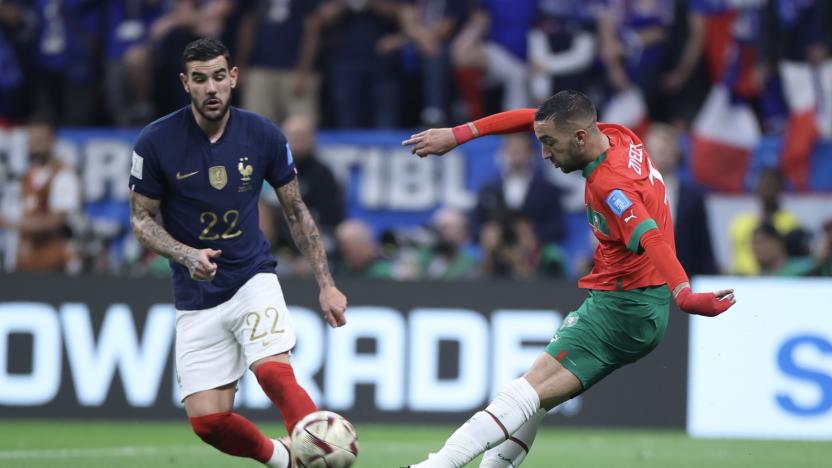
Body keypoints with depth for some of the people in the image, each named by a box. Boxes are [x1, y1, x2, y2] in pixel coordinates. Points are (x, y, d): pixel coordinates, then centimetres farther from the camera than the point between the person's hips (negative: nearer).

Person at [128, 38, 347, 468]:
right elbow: (141, 218, -1)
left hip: (252, 279, 0)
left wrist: (326, 284, 2)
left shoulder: (263, 135, -6)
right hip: (196, 298, 1)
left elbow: (296, 211, 6)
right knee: (207, 419, -5)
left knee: (275, 372, -28)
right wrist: (186, 255, -20)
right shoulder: (156, 142, -10)